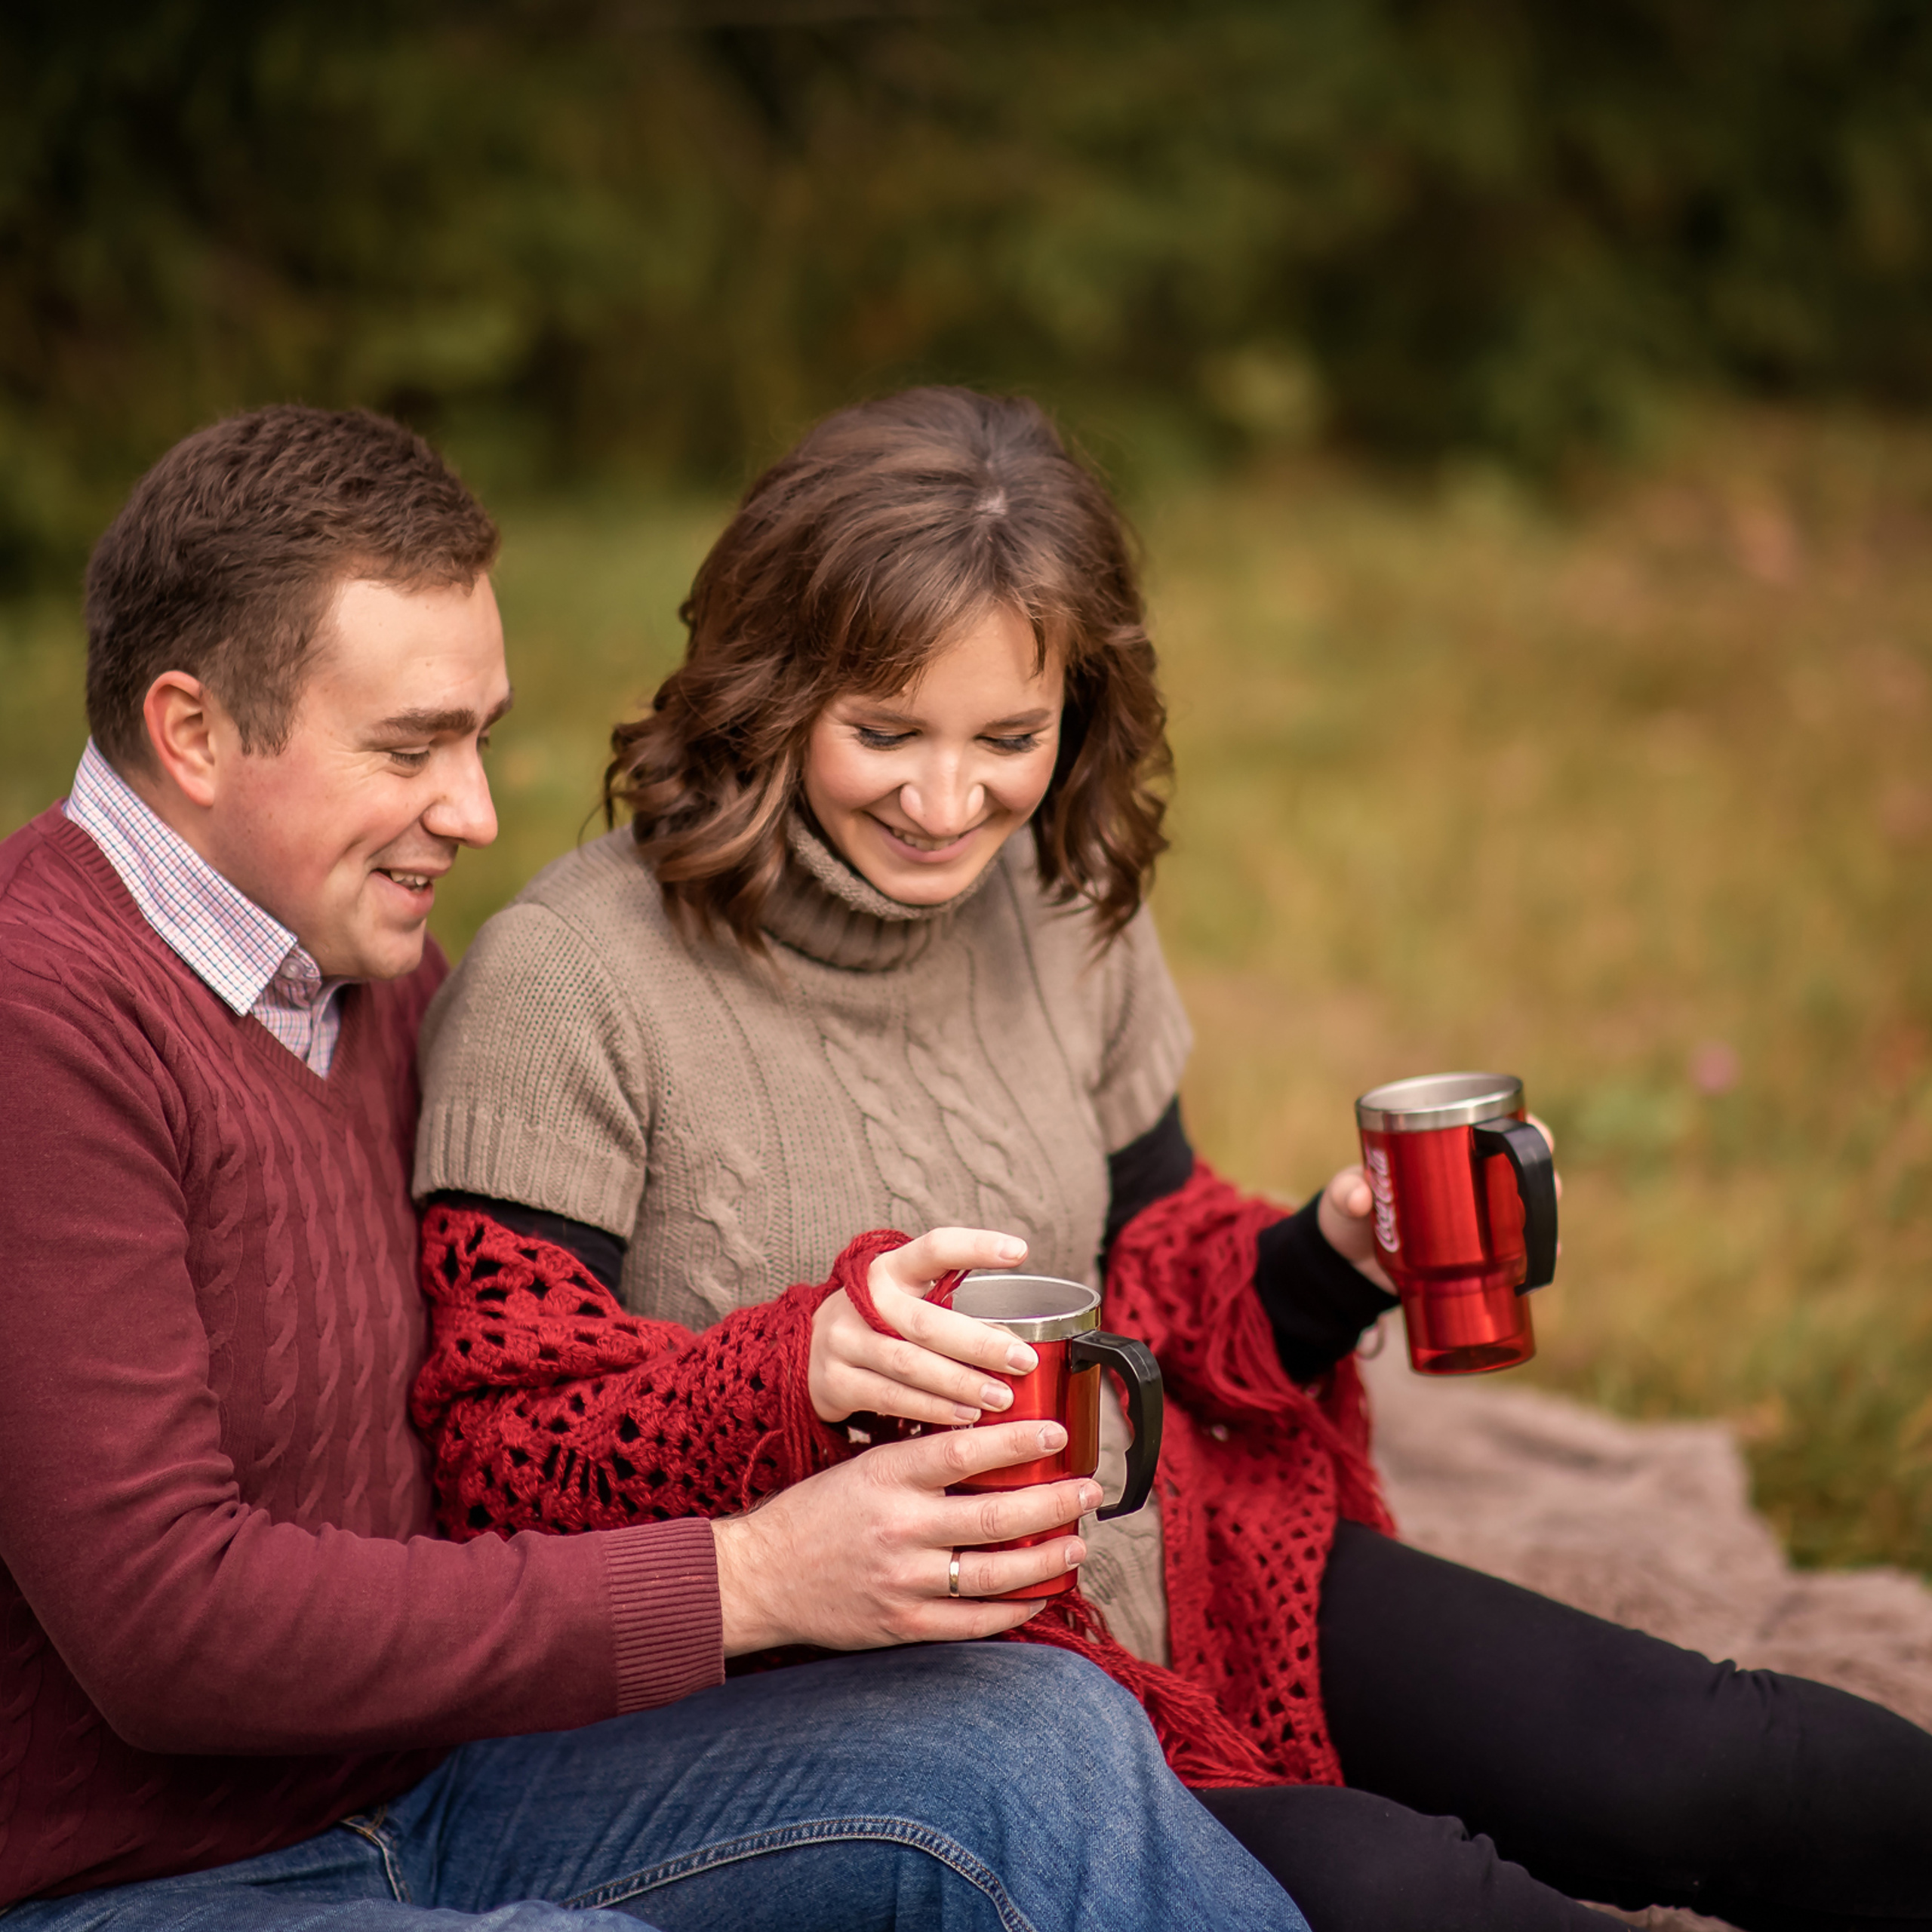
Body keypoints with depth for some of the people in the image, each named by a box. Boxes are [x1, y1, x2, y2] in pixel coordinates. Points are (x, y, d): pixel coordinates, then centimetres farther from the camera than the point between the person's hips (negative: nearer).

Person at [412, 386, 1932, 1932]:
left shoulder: (1067, 918, 6)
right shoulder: (568, 990, -13)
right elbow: (502, 1460, -13)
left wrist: (1331, 1263, -3)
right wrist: (796, 1373, -30)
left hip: (1174, 1579, 6)